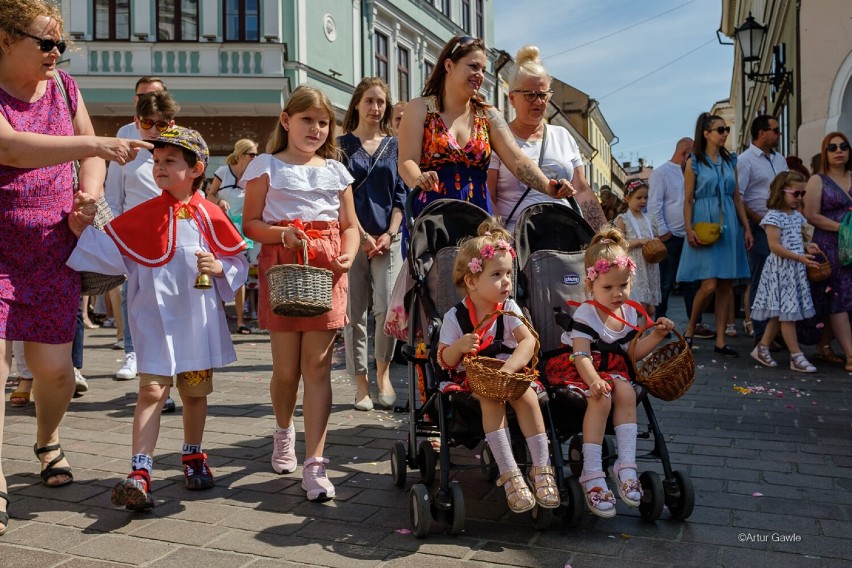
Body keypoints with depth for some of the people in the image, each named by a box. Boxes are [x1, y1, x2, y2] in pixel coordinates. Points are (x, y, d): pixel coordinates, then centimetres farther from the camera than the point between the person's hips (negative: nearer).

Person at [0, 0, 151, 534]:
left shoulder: (64, 86, 9)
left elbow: (89, 158, 14)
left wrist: (88, 196, -7)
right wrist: (96, 144, -35)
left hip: (54, 248, 4)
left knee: (54, 365, 4)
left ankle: (48, 441, 34)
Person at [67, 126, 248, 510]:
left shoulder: (211, 216, 0)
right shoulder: (143, 215, 0)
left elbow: (239, 260, 5)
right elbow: (107, 249, 2)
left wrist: (220, 268, -14)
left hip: (199, 318, 2)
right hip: (155, 317, -1)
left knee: (196, 392, 15)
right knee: (152, 390, -11)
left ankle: (193, 457, 34)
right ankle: (140, 474, -8)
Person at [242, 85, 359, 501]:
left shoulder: (335, 170, 16)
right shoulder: (266, 166, 8)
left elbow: (350, 225, 16)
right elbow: (250, 224, 4)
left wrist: (348, 255, -5)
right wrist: (283, 233, -15)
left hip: (326, 268, 1)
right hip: (281, 266, -1)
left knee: (317, 365, -5)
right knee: (286, 367, 3)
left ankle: (314, 463, -3)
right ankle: (283, 429, 35)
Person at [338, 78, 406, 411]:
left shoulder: (395, 145, 12)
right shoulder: (342, 145, 6)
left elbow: (400, 195, 8)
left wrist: (389, 234, -5)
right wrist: (362, 236, -8)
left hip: (387, 238, 1)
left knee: (388, 308, -10)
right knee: (354, 313, 1)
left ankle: (383, 370, 13)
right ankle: (361, 382, 11)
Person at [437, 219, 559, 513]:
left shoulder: (509, 308, -1)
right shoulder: (455, 317, -6)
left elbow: (529, 340, -15)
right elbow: (444, 361, -5)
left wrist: (507, 370, -32)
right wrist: (458, 348, -29)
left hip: (511, 371, 2)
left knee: (527, 395, -28)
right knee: (491, 399, -32)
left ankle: (541, 468, -21)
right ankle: (509, 474, -30)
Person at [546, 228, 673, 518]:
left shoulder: (629, 312, 8)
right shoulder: (586, 314, -14)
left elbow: (634, 352, 13)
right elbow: (581, 355, -24)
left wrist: (656, 335, -2)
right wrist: (593, 380, -43)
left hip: (612, 370, 6)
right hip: (578, 370, -6)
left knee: (627, 393, -26)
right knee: (600, 398, -32)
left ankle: (626, 465, -21)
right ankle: (592, 474, -29)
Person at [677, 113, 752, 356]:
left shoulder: (730, 161, 13)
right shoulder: (694, 163, 0)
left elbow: (737, 198, 14)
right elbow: (688, 200, -3)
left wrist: (746, 228, 9)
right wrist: (689, 229, -13)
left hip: (729, 226, 5)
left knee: (725, 286, 4)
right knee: (709, 285, -14)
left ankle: (720, 341, 10)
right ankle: (689, 330, 7)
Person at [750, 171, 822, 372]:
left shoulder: (797, 216, 14)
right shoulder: (773, 217, -12)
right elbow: (775, 246, -18)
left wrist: (807, 246, 2)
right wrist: (799, 257, -24)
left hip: (796, 269, 9)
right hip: (780, 269, -8)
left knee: (779, 314, 10)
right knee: (787, 312, -5)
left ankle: (762, 348, 20)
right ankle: (796, 356, 0)